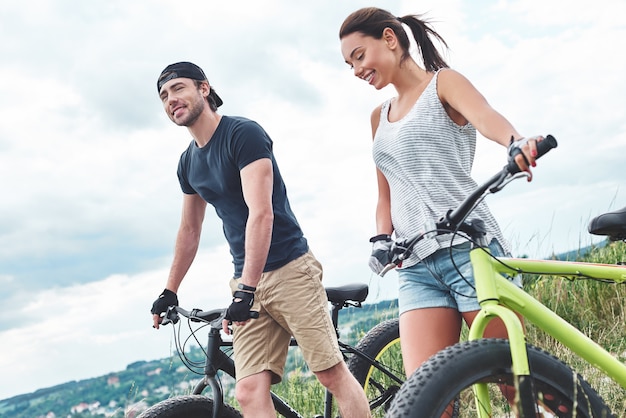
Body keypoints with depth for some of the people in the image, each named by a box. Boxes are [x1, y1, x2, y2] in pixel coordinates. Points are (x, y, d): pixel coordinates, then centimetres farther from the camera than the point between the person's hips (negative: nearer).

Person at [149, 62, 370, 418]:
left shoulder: (243, 133, -11)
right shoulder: (188, 162, 13)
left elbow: (261, 213, -21)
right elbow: (190, 230, 24)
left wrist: (247, 288, -26)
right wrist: (170, 291, 27)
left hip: (289, 269, -6)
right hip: (247, 281, 6)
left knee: (332, 373, -6)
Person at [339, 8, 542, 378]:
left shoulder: (443, 83, 5)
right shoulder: (380, 117, 23)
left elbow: (485, 116, -17)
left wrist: (518, 142, -39)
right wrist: (381, 239, 4)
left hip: (468, 247, -5)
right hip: (415, 266, 5)